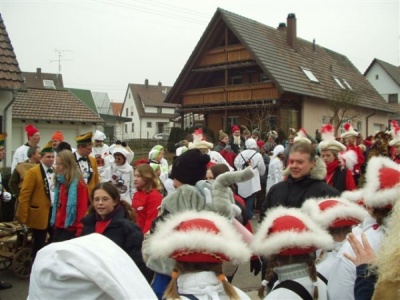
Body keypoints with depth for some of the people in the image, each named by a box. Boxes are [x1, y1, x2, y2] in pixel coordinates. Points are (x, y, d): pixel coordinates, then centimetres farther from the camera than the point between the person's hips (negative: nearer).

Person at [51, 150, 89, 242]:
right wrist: (54, 223, 15)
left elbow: (82, 208, -16)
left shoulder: (78, 183, -15)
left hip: (71, 229, -8)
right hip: (59, 226, 8)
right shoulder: (60, 182, 10)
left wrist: (79, 231, -17)